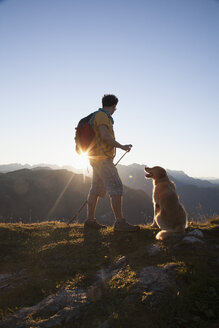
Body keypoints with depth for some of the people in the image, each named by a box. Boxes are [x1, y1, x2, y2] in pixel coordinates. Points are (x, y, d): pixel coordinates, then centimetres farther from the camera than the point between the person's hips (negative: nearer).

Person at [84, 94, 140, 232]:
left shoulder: (102, 116, 21)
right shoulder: (102, 116, -9)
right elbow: (105, 136, -21)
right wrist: (122, 146, -12)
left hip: (98, 158, 10)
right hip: (102, 158, -10)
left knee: (96, 189, 10)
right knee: (116, 187, -13)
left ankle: (90, 220, 14)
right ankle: (120, 222, -16)